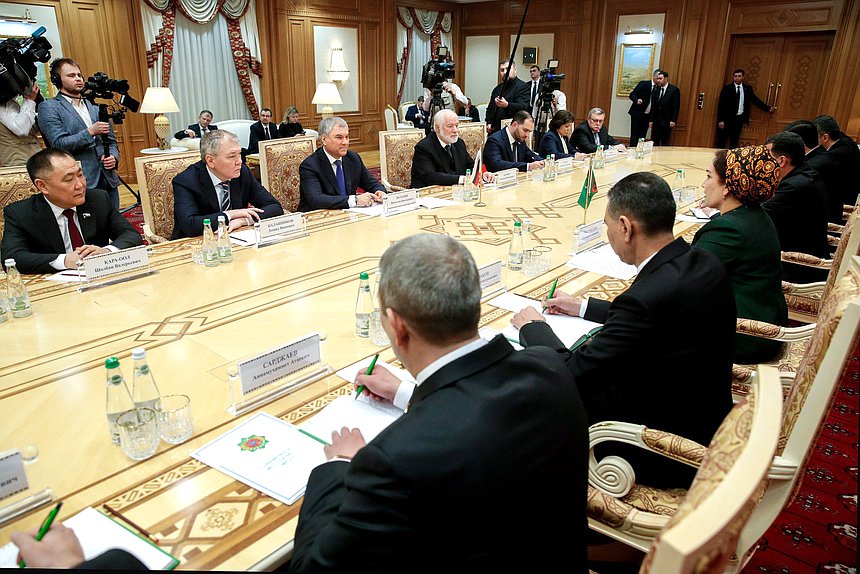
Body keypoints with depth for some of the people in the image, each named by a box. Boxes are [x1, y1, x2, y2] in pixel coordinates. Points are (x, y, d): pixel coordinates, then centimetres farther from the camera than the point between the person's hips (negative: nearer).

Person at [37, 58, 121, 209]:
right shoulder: (48, 108, 2)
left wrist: (114, 157, -1)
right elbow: (59, 144, -9)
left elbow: (111, 141, 20)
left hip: (108, 180, 5)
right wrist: (90, 132, -17)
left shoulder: (95, 107, 18)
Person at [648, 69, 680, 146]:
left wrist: (673, 120, -12)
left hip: (667, 122, -4)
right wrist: (651, 120, 7)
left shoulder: (674, 90, -3)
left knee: (664, 143, 1)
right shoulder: (656, 90, 10)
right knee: (654, 142, 2)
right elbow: (653, 106, 12)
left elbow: (677, 106, -6)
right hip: (656, 120, 4)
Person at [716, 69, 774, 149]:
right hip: (727, 118, -3)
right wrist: (720, 120, -13)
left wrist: (768, 108, 7)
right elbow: (721, 105, -7)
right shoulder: (727, 88, -4)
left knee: (734, 142, 7)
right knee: (721, 142, 0)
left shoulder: (748, 88, 7)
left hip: (739, 119, 4)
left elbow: (755, 100, 12)